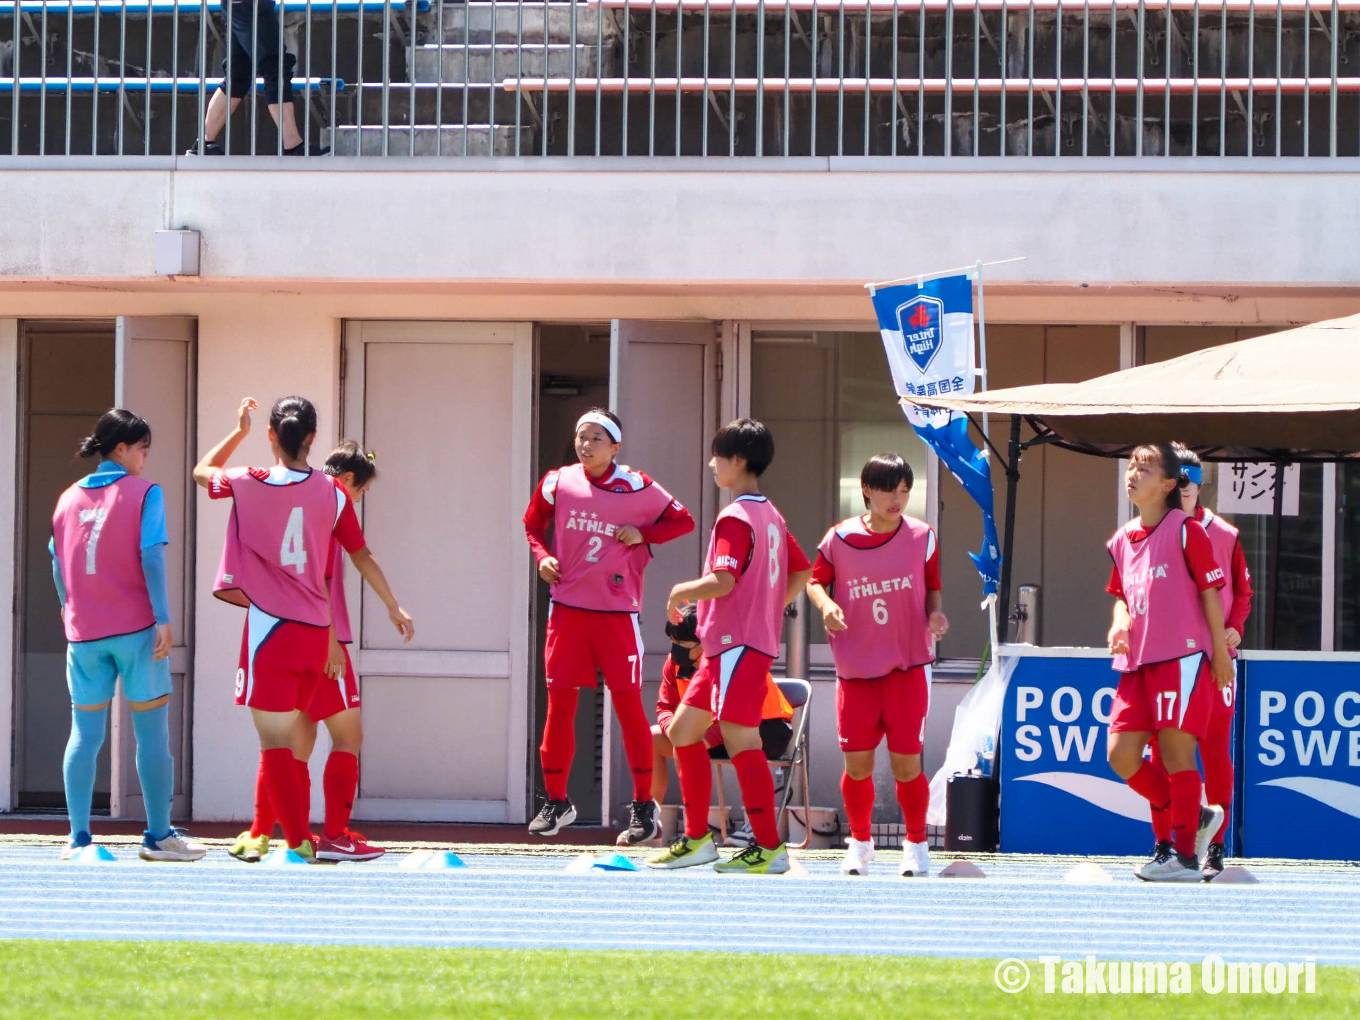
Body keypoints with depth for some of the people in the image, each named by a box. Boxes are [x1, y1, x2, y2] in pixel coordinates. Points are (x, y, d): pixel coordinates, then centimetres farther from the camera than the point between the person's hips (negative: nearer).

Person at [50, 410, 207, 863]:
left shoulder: (68, 499, 10)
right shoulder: (144, 493, -4)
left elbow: (58, 566, 13)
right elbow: (151, 558, -11)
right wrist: (163, 620, -13)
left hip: (84, 635, 4)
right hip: (136, 629, -4)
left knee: (85, 733, 7)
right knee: (151, 731, 3)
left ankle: (78, 838, 1)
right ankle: (159, 835, 4)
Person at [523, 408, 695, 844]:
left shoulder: (637, 489, -5)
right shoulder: (558, 482, 2)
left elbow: (683, 521, 4)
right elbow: (533, 524, 18)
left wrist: (642, 535, -10)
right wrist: (542, 556, 0)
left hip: (618, 611, -2)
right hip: (567, 607, 2)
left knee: (628, 703, -2)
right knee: (559, 701, 2)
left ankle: (644, 804, 7)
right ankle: (556, 800, 13)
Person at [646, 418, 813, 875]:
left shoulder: (734, 519, -14)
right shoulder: (771, 517, 15)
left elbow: (723, 580, -24)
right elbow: (803, 572, 22)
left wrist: (681, 592, -8)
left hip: (738, 644, -10)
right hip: (738, 642, 10)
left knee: (740, 740, -9)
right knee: (682, 730, 13)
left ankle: (769, 847, -8)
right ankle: (697, 838, 16)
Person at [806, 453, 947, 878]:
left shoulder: (922, 537, 0)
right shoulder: (840, 538, -3)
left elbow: (932, 589, 11)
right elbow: (816, 580, 10)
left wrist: (936, 613, -9)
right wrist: (826, 604, -11)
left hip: (908, 667, 0)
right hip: (855, 668, 0)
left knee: (906, 764, -3)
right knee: (857, 765, 0)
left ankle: (916, 845, 17)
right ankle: (859, 843, 22)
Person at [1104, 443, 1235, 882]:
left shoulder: (1186, 530, -6)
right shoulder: (1121, 541, 14)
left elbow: (1210, 591, -4)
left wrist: (1220, 653, -5)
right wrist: (1119, 621, 2)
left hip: (1182, 659, -7)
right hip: (1136, 662, 7)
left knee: (1175, 751, -7)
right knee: (1120, 754, 2)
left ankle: (1185, 854, 1)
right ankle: (1194, 817, 20)